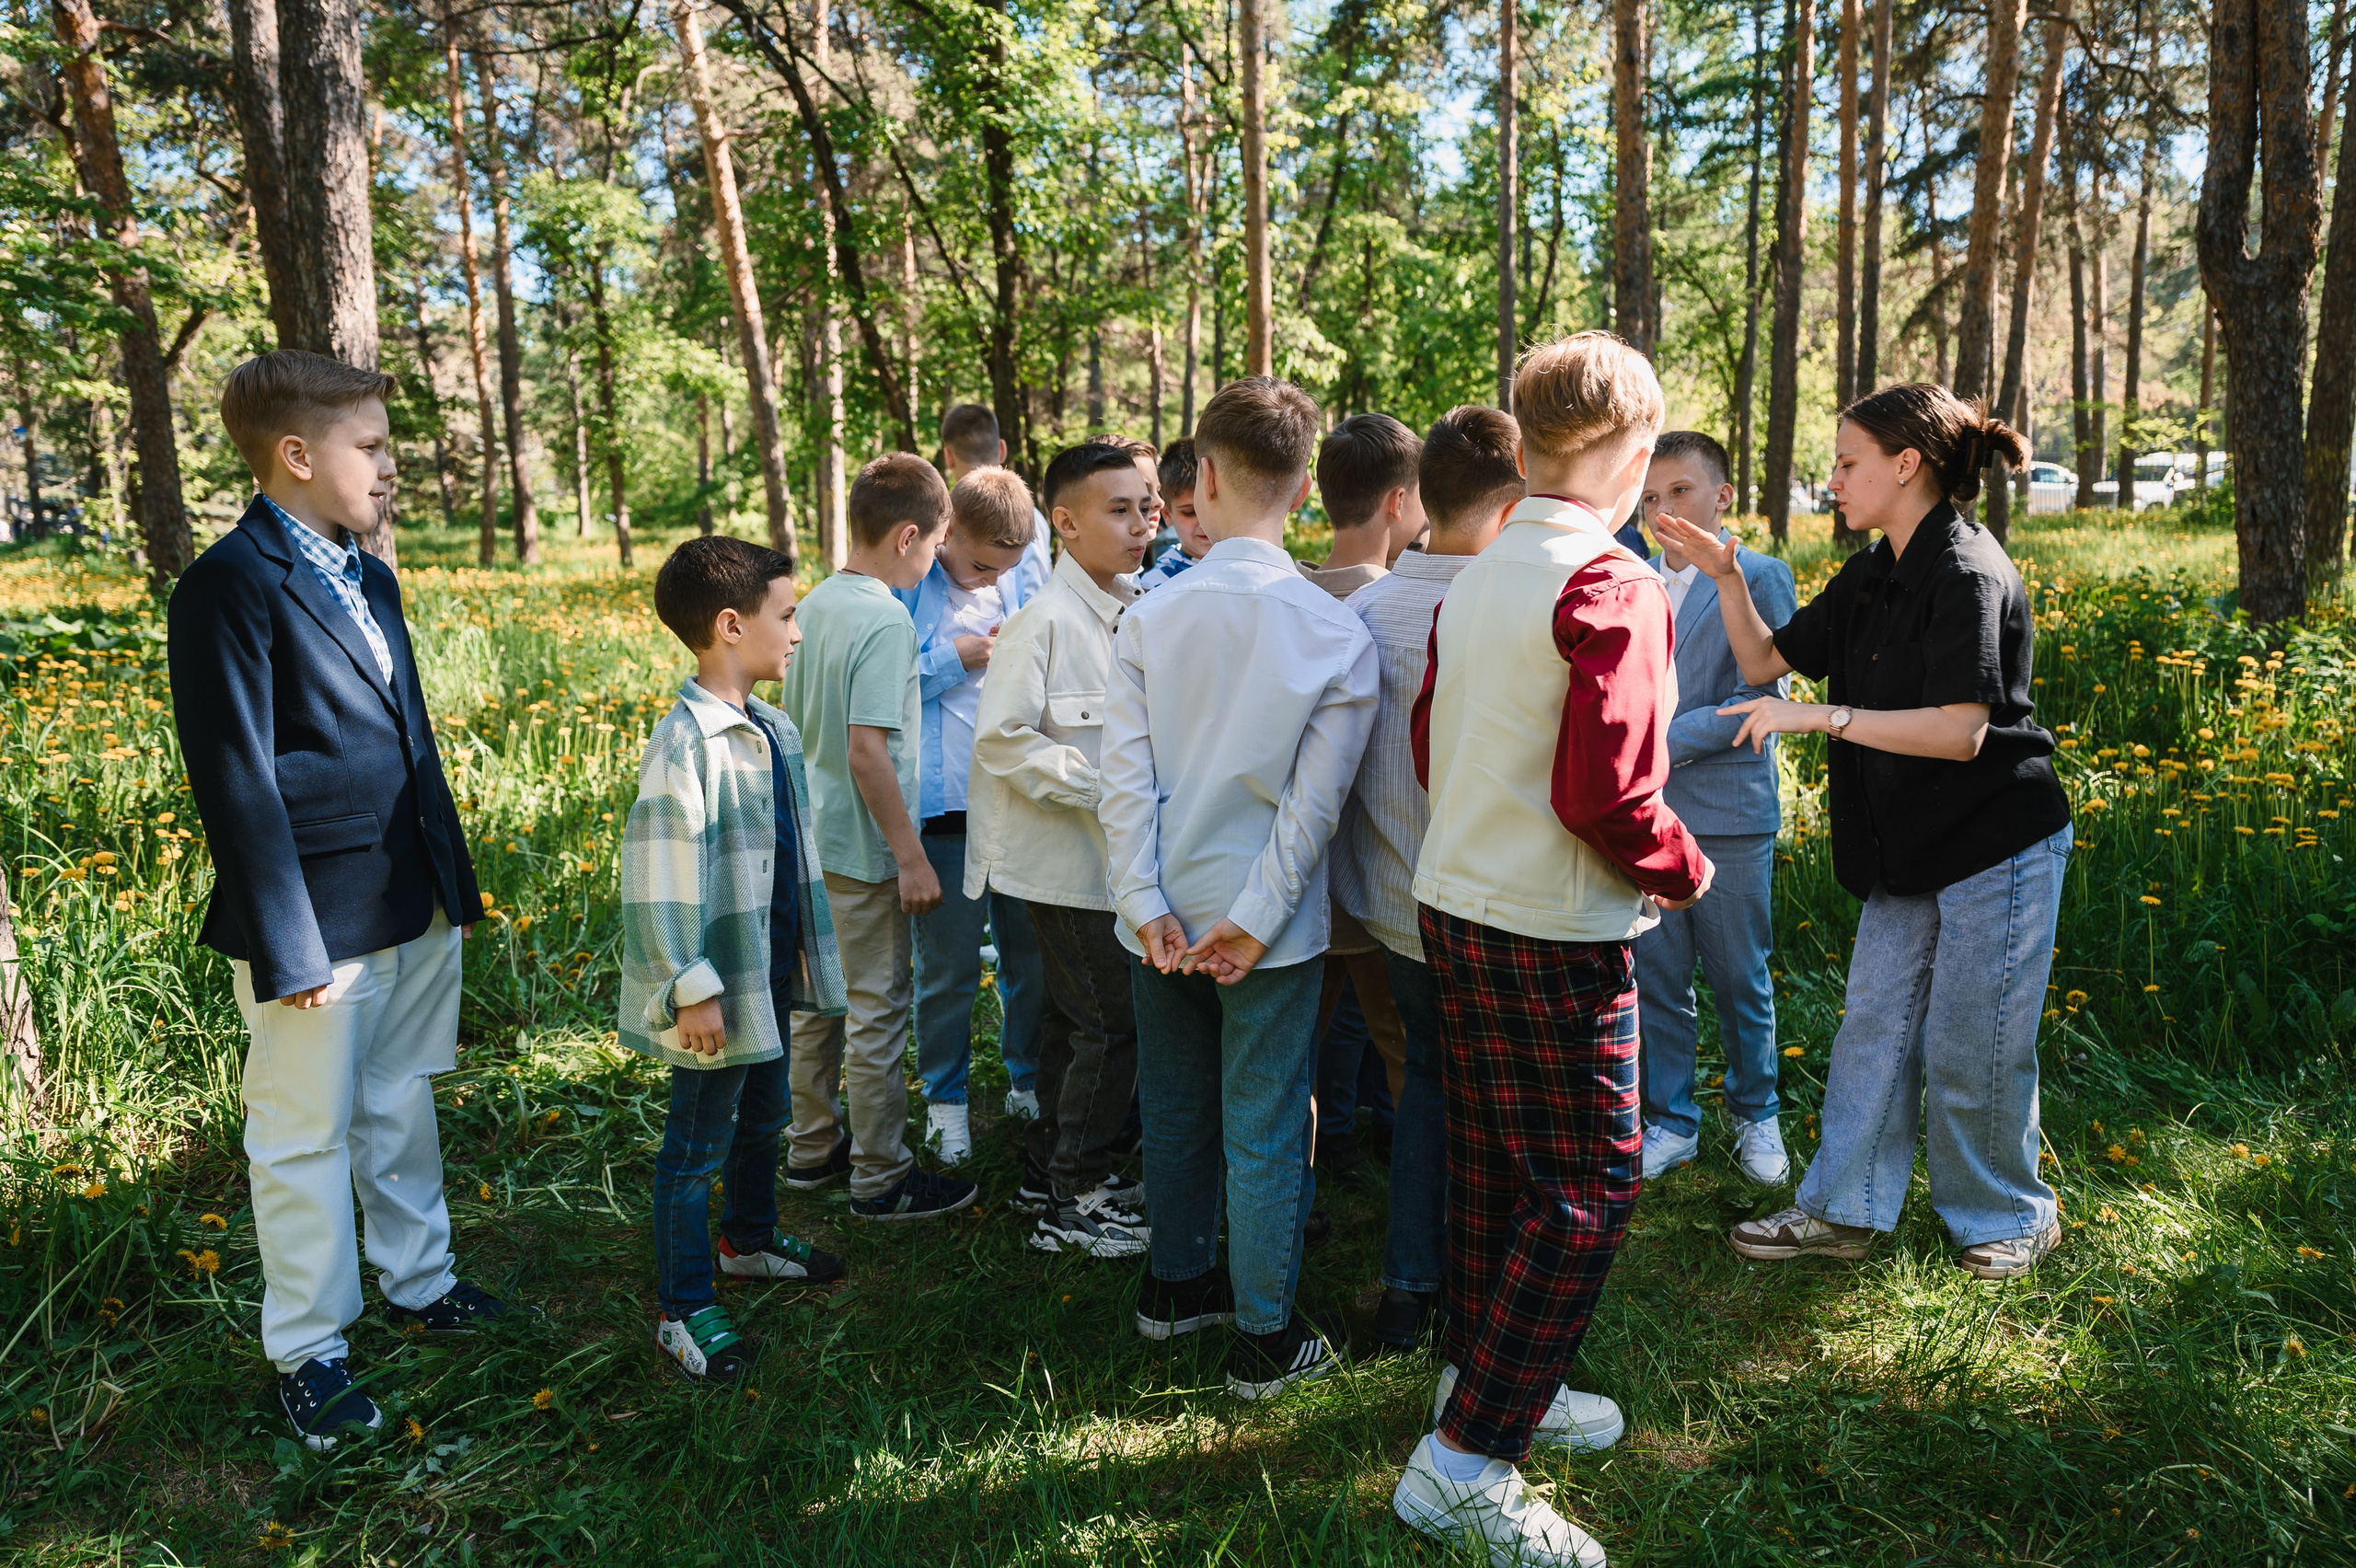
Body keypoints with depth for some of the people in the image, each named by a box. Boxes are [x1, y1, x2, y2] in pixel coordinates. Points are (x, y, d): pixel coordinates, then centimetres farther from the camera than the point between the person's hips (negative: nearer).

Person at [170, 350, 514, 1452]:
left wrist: (454, 876, 14)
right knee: (306, 1137, 7)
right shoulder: (232, 585, -14)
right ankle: (308, 1350, 23)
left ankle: (418, 1281, 37)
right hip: (317, 920, -7)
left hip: (415, 905, 8)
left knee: (401, 1107, 20)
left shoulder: (368, 577, 12)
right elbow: (238, 782, -16)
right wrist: (290, 948, -17)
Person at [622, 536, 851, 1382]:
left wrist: (810, 948, 18)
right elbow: (659, 872, -23)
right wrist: (692, 989, -21)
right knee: (699, 1143, 5)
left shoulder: (773, 728, 5)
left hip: (773, 970, 9)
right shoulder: (685, 740, -22)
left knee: (765, 1116, 25)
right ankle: (684, 1311, 20)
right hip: (723, 980, -9)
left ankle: (749, 1239, 47)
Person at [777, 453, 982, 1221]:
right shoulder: (886, 620, -19)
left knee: (817, 999, 19)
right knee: (877, 1012, 3)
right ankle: (881, 1176, 15)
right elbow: (866, 749, -24)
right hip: (863, 851, -9)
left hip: (811, 840, 9)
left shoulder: (816, 604, 6)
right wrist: (912, 857, -19)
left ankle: (813, 1147, 33)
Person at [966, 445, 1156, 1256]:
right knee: (1112, 1021, -3)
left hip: (1107, 854, 8)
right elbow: (1001, 738, -21)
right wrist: (1101, 789, -22)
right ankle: (1073, 1201, 11)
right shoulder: (1045, 620, -18)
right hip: (1068, 859, -8)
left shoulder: (1132, 611, 8)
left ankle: (1052, 1169, 32)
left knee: (1074, 1015, 17)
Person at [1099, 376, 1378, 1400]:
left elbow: (1125, 775, -8)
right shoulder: (1336, 632, -10)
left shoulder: (1149, 616, -5)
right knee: (1263, 1132, 8)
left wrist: (1146, 905, -6)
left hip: (1163, 917, 3)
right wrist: (1256, 920, -10)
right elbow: (1315, 802, -13)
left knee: (1176, 1110, 19)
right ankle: (1265, 1341, 21)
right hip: (1267, 925, -3)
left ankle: (1176, 1284, 38)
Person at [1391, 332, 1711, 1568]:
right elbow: (1606, 795, -21)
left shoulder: (1472, 581, 6)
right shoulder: (1610, 586, -17)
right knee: (1589, 1186, 2)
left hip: (1452, 902, 8)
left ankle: (1486, 1380, 35)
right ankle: (1465, 1465, 5)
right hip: (1556, 931, -8)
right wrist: (1683, 869, -4)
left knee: (1491, 1161, 19)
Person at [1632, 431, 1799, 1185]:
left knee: (1740, 981, 10)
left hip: (1730, 814, -3)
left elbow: (1761, 699, -11)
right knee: (1656, 980, 9)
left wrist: (1665, 741, -18)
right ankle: (1670, 1122, 24)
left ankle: (1754, 1116, 30)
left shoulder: (1761, 578, -3)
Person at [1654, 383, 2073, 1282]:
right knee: (1874, 1025, 12)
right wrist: (1726, 577, -4)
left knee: (1968, 1050, 4)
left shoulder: (1968, 575, -20)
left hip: (1997, 846, -8)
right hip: (1909, 849, 8)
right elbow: (1765, 661, 11)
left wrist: (1820, 716, -29)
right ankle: (1844, 1210, 23)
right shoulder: (1870, 578, 7)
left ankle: (2012, 1218, 28)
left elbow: (1961, 730, -27)